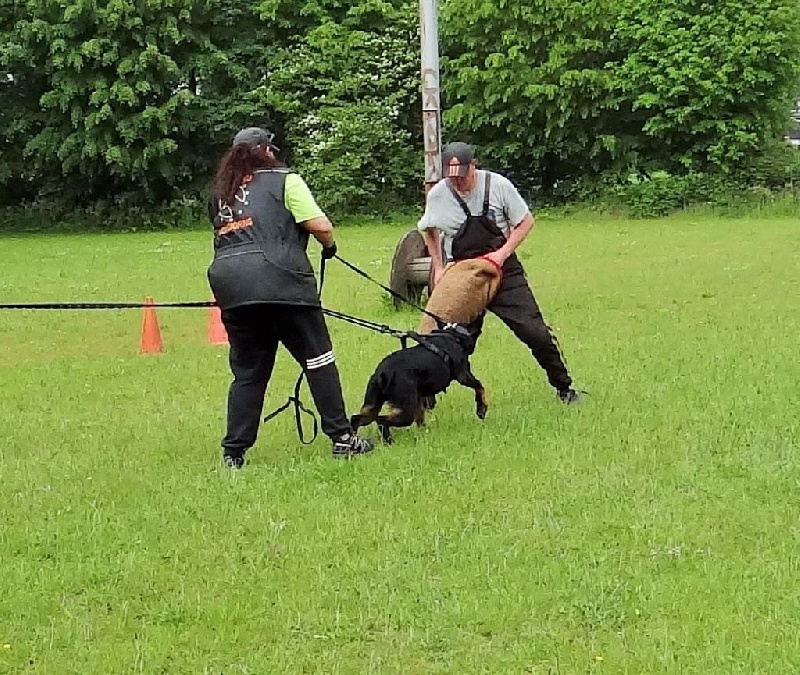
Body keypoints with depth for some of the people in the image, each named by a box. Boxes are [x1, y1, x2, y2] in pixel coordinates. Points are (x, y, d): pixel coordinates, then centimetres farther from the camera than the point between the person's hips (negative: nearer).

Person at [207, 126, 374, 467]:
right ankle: (341, 438, 5)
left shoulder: (220, 193, 22)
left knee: (247, 371, 12)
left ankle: (234, 452, 8)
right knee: (317, 359, 5)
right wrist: (330, 245, 19)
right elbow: (319, 225, 0)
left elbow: (226, 237, 17)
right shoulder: (283, 180, 7)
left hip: (229, 283, 5)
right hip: (276, 278, -5)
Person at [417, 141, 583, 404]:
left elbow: (525, 221, -2)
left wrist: (503, 253, -14)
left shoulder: (497, 185, -13)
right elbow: (429, 230, 14)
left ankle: (563, 387, 13)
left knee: (535, 332, -4)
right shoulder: (437, 195, -7)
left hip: (504, 272, -1)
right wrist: (438, 267, 9)